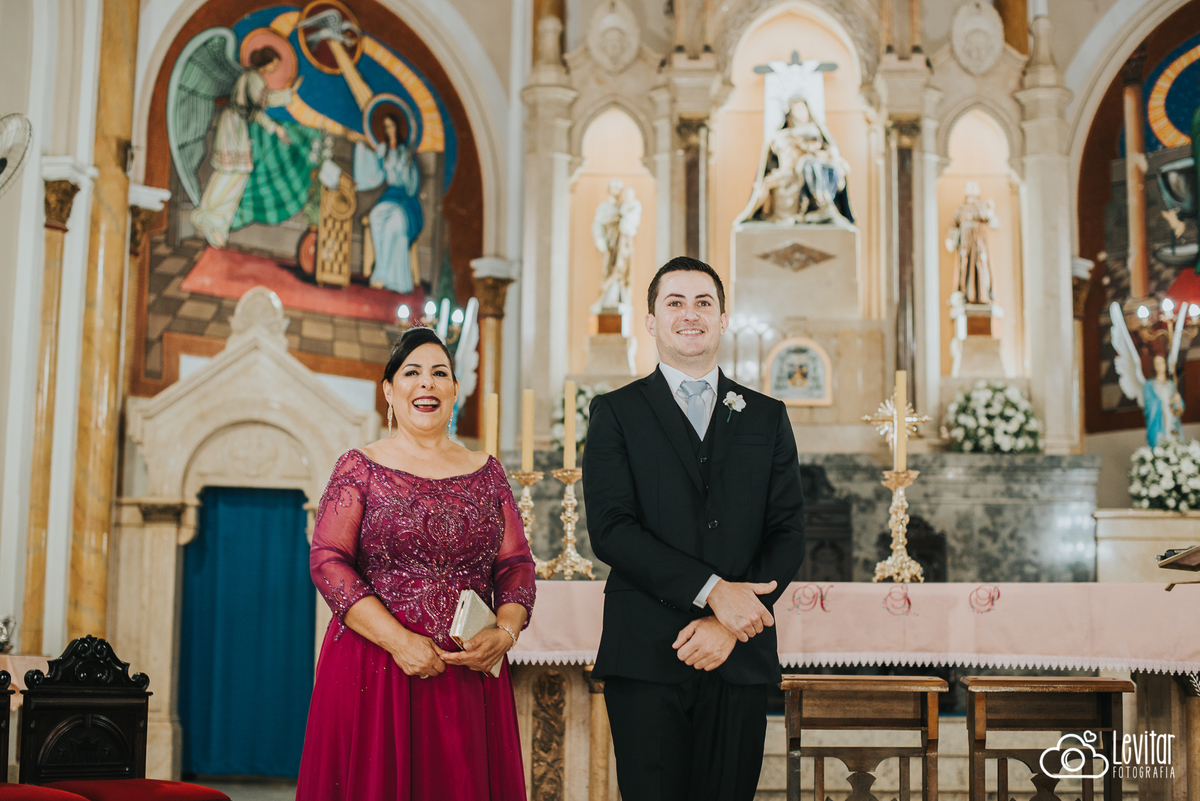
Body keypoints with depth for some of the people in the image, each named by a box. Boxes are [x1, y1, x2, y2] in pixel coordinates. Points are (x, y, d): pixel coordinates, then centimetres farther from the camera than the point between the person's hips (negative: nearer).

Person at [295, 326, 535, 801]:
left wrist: (505, 632, -11)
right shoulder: (361, 468, 2)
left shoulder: (486, 472, 11)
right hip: (375, 668, -3)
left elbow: (516, 565, 9)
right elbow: (327, 562, -6)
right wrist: (398, 641, -16)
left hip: (471, 673, 3)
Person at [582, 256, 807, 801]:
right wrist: (711, 590, -15)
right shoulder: (616, 413, 5)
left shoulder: (766, 418, 13)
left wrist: (729, 624, -8)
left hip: (739, 657, 2)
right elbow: (610, 530, -7)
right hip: (646, 655, -2)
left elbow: (788, 532, 6)